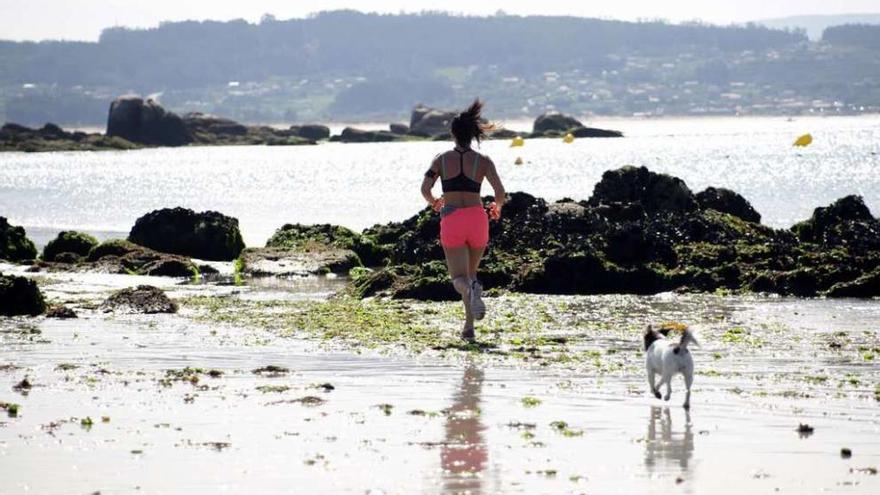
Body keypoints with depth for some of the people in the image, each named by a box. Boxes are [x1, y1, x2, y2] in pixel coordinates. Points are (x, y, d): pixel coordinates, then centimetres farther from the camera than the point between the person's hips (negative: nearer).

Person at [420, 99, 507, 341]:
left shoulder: (442, 159, 5)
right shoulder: (483, 161, 3)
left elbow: (425, 189, -3)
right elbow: (500, 192, -6)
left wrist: (434, 203, 20)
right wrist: (497, 208, 16)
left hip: (451, 219, -1)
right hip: (476, 217, 1)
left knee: (459, 277, -1)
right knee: (471, 271, 19)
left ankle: (472, 289, -39)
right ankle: (469, 325, 1)